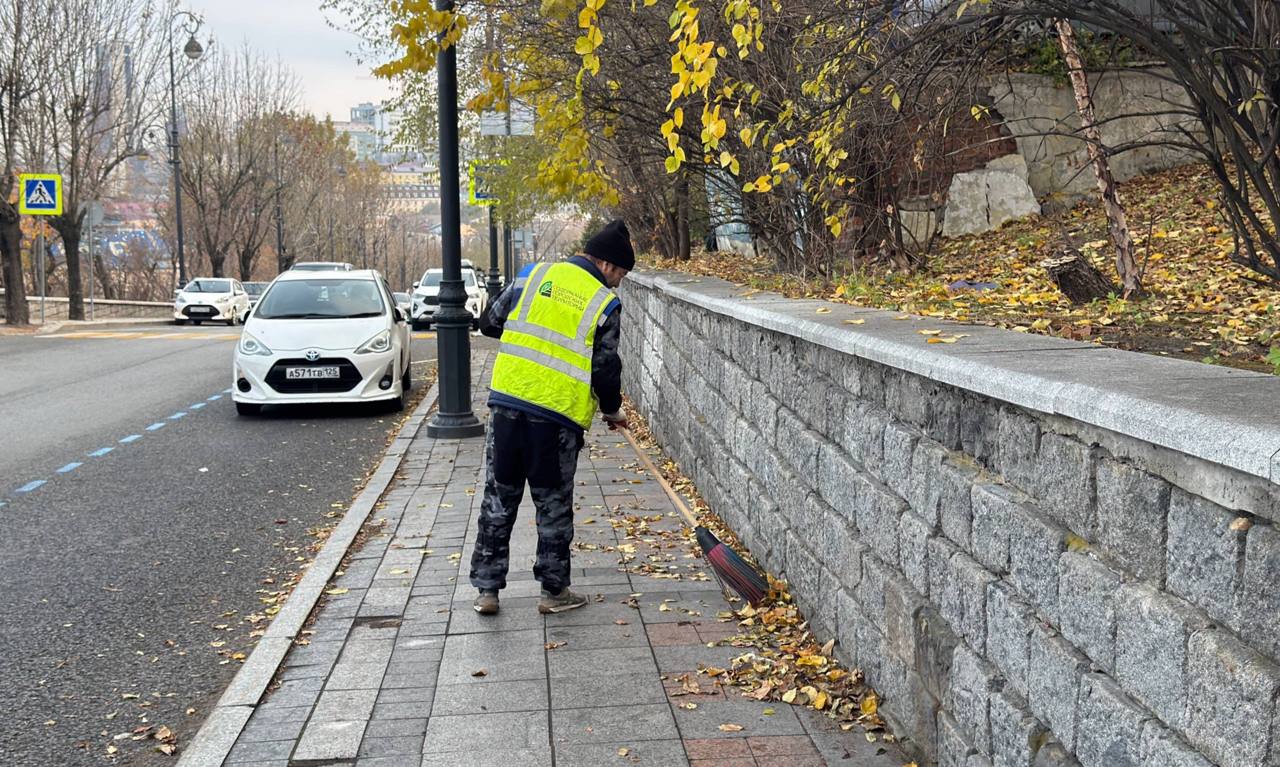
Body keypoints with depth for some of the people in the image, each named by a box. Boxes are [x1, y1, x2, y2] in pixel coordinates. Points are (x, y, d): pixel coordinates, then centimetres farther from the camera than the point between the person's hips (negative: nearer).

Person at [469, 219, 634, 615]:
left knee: (498, 500, 12)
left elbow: (490, 323, 13)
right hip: (558, 417, -3)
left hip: (508, 401, 3)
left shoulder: (533, 274, 7)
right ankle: (554, 591, 20)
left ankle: (486, 589, 17)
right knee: (554, 506, 11)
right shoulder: (605, 303, -3)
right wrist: (613, 411, 13)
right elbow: (605, 369, -4)